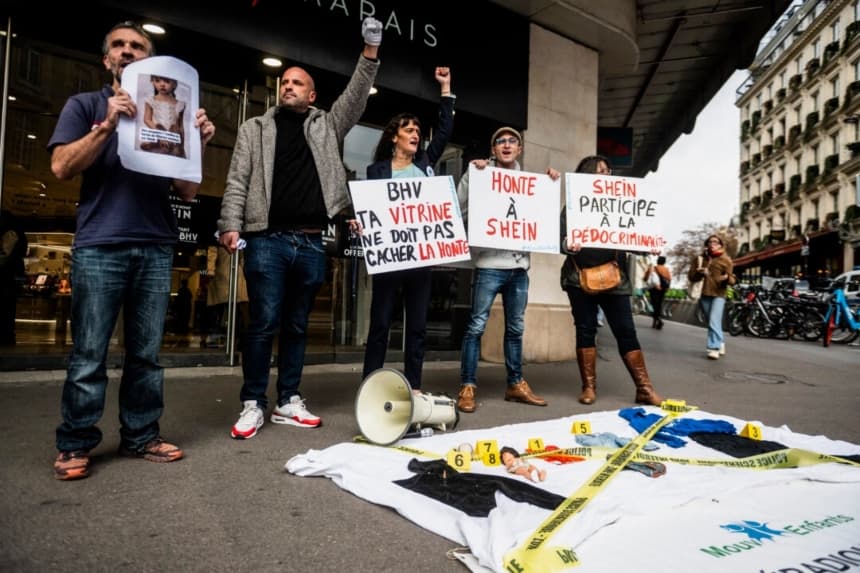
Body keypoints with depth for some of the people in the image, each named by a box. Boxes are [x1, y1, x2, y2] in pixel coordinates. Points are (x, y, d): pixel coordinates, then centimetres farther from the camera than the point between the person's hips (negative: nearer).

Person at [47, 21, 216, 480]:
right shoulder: (85, 105, 13)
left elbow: (187, 192, 11)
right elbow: (61, 167, -2)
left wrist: (198, 144, -4)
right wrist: (107, 125, -12)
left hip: (156, 248, 2)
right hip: (99, 246, -2)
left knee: (147, 353, 6)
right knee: (88, 355, -1)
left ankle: (140, 437, 16)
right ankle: (74, 445, 11)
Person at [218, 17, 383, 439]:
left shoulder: (326, 126, 18)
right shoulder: (255, 128, 13)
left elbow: (356, 97, 9)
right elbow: (237, 181, 5)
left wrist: (370, 52, -1)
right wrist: (230, 225, -8)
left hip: (311, 243, 2)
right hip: (268, 240, -2)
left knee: (297, 325, 8)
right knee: (264, 324, -5)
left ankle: (288, 403, 17)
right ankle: (252, 404, 6)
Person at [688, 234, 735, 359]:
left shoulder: (725, 260, 2)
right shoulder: (700, 259, 10)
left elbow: (732, 279, -2)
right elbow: (691, 277, 8)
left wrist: (727, 277, -26)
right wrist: (699, 273, -13)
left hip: (718, 294, -4)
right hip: (704, 294, 4)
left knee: (714, 322, -18)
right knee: (713, 322, 14)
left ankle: (714, 348, -20)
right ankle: (720, 344, 31)